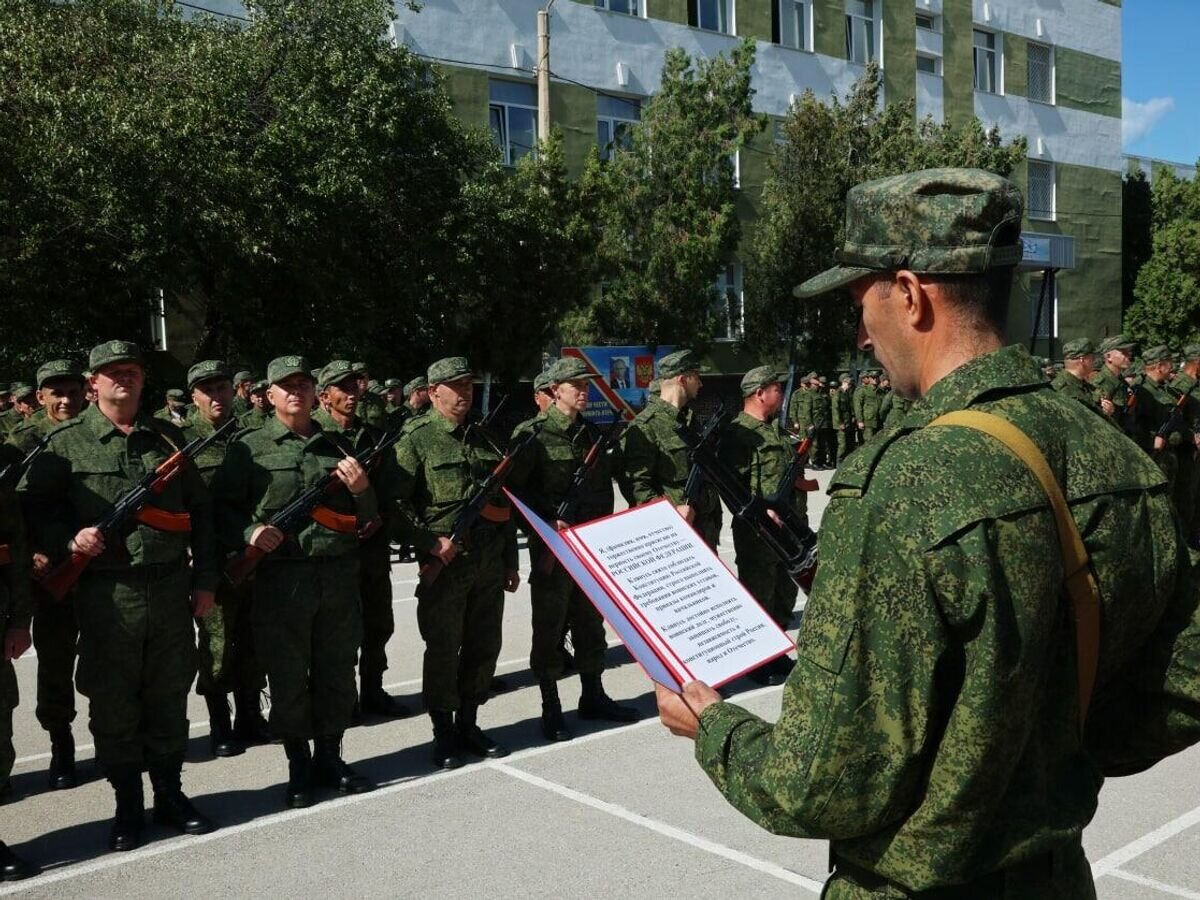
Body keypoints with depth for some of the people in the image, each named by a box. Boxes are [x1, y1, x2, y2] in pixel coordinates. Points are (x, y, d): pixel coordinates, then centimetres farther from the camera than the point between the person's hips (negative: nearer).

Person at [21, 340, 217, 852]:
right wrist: (67, 542, -15)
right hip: (106, 593, -2)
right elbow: (31, 509, 3)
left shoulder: (168, 438, 10)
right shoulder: (66, 443, 1)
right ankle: (127, 807, 21)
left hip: (171, 588, 3)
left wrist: (204, 579, 7)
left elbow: (200, 511, 12)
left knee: (169, 698, 11)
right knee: (113, 705, 6)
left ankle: (170, 796, 26)